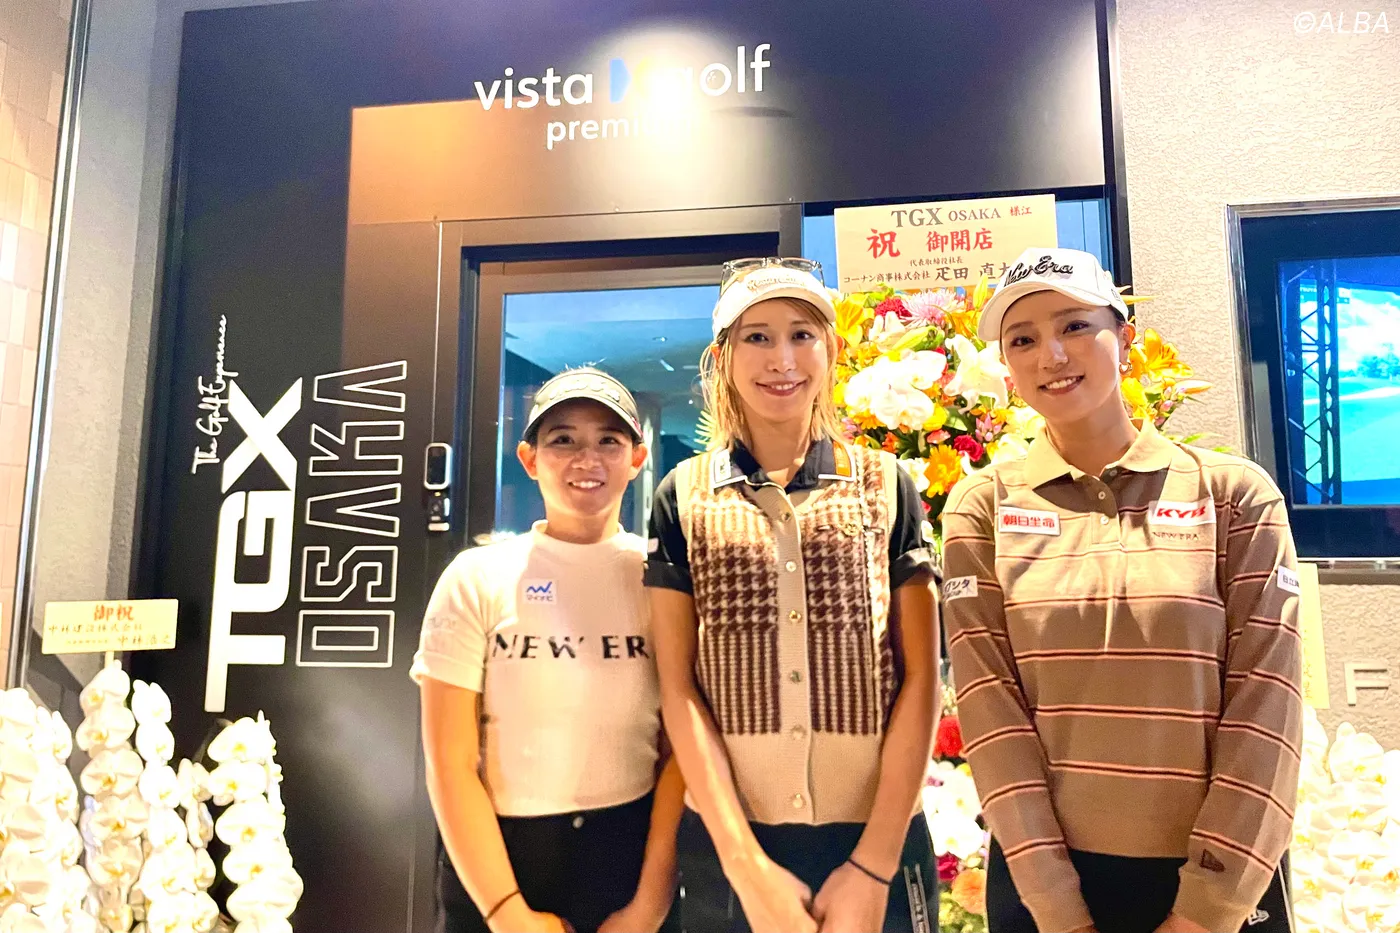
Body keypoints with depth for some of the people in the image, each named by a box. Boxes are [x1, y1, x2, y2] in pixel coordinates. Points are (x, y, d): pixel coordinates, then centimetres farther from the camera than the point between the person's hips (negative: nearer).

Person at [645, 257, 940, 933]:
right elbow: (679, 688, -3)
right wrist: (749, 867, -10)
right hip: (725, 847, 0)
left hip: (877, 842, 0)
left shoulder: (887, 486, 1)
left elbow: (918, 677, -2)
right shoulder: (683, 498, 0)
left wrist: (874, 866, -9)